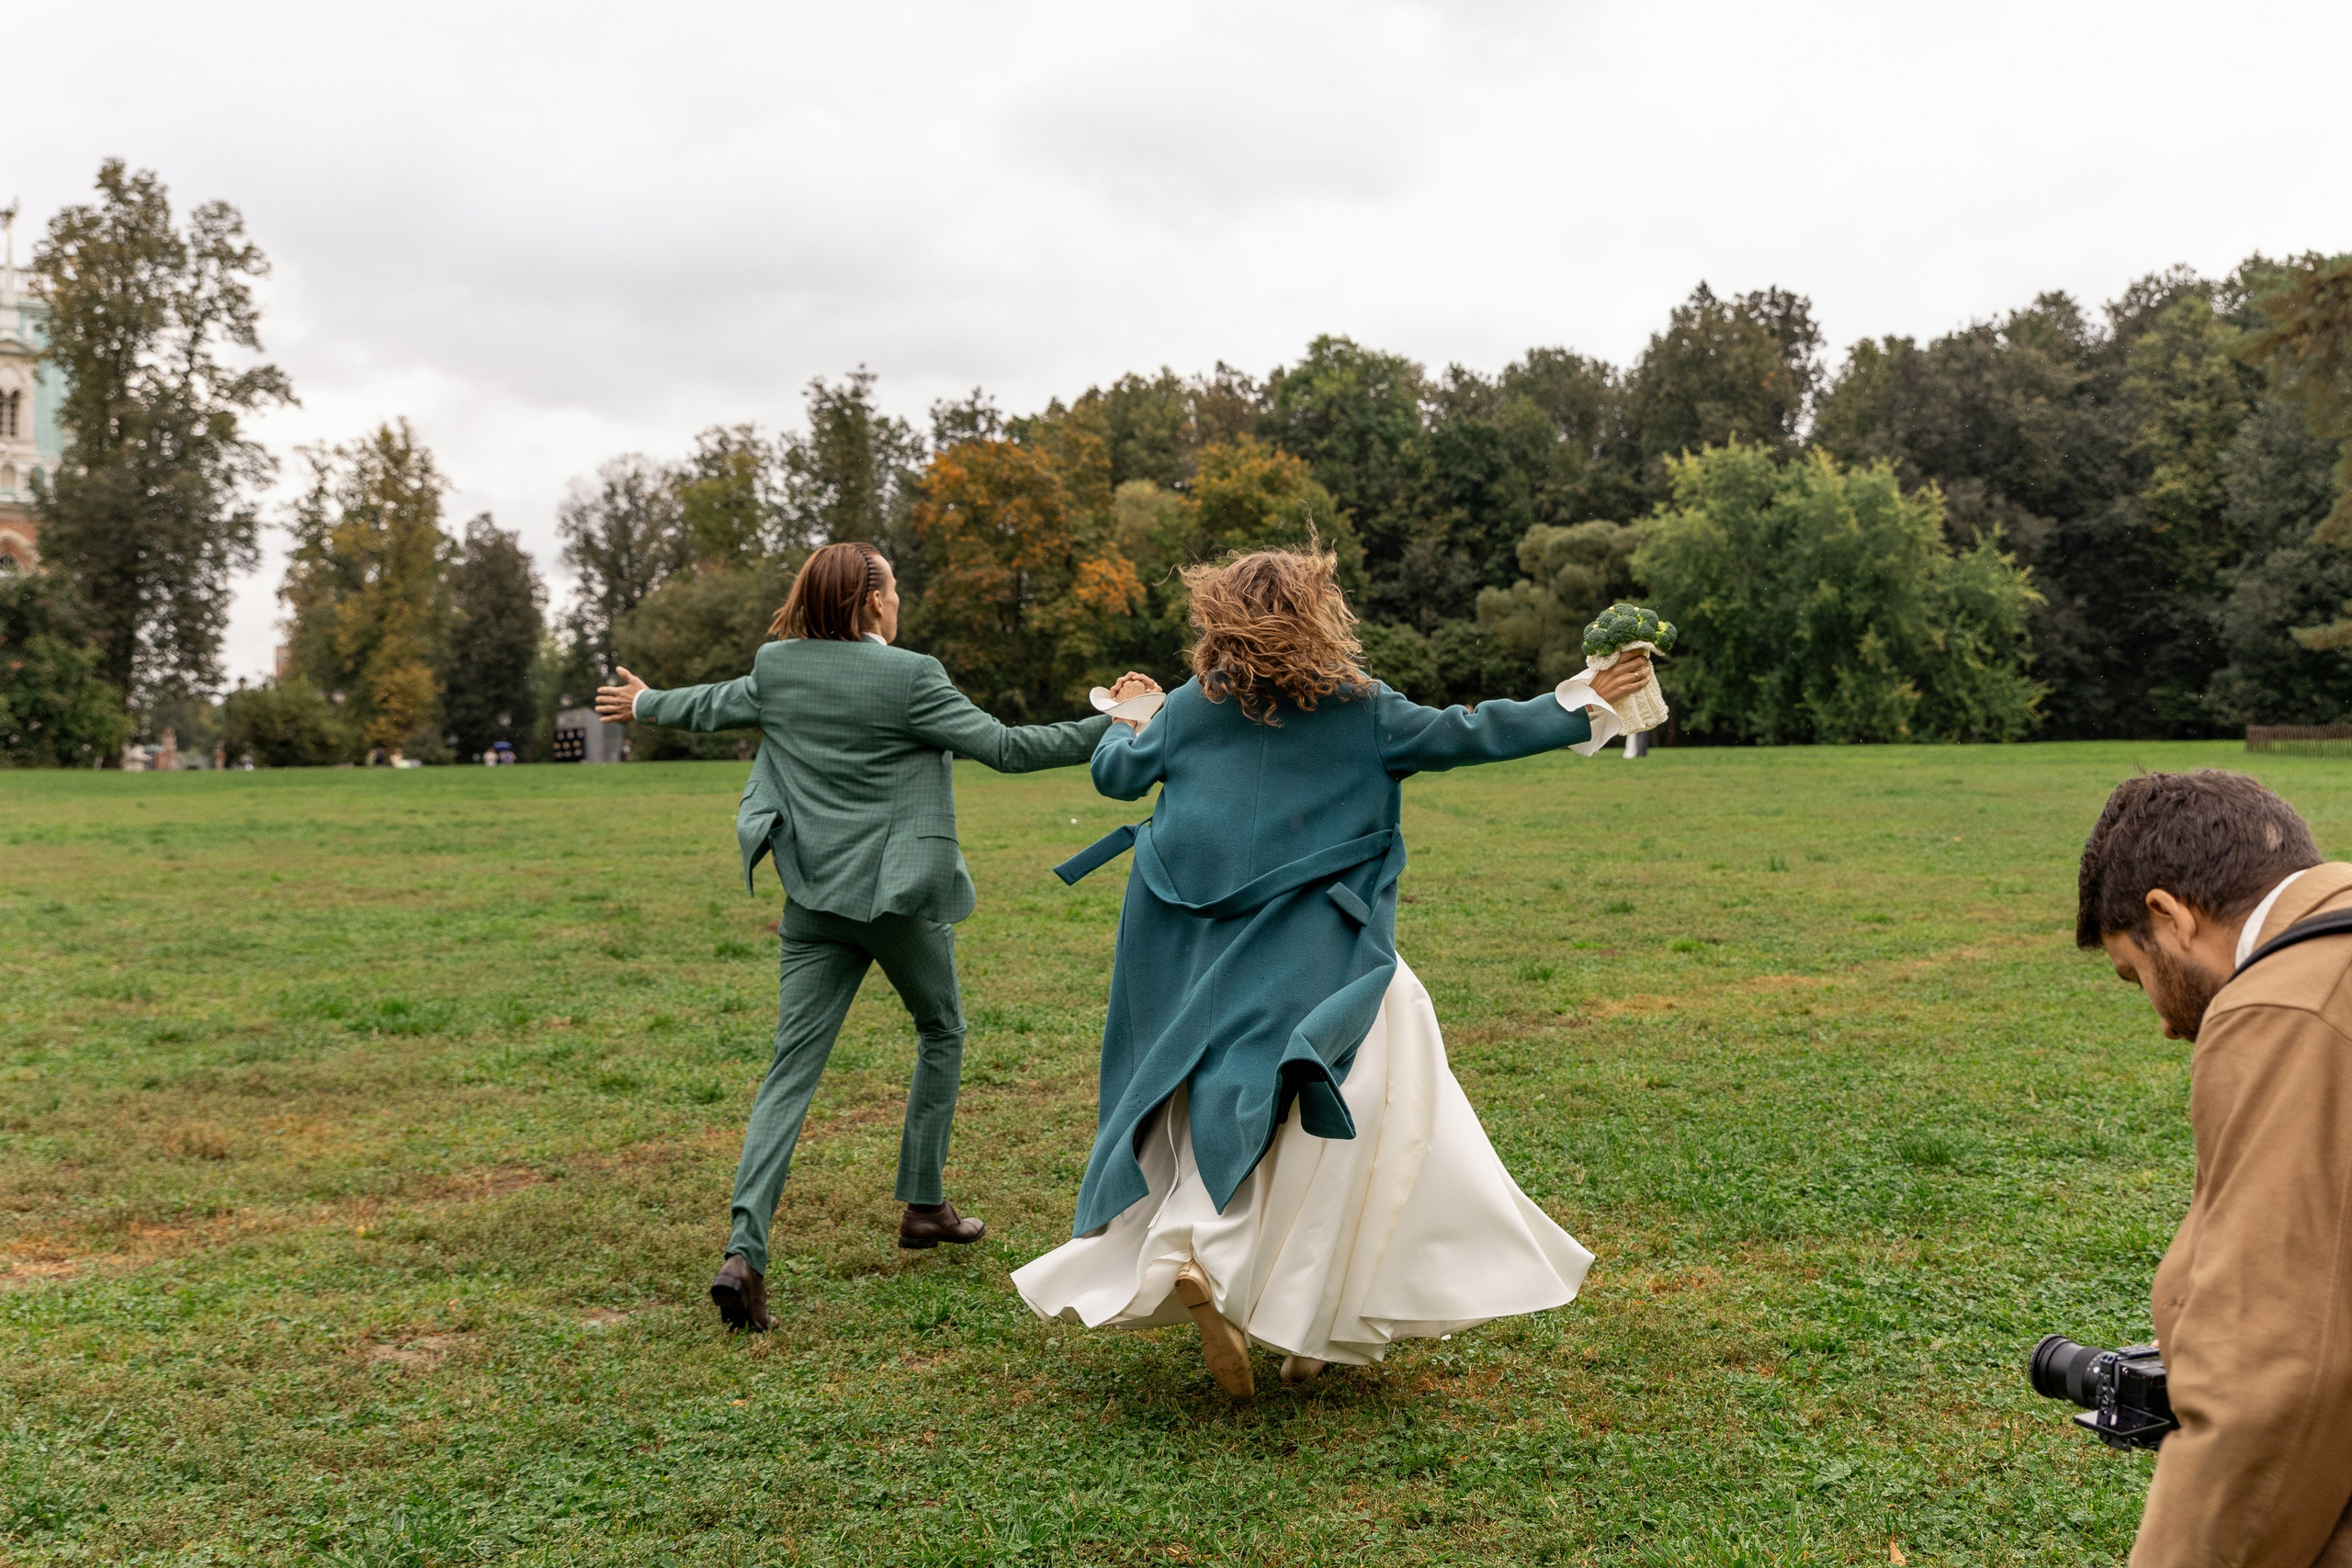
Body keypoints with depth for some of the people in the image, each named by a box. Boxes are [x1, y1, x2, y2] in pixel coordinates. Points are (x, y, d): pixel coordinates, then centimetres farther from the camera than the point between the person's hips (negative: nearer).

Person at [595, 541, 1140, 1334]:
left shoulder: (777, 669, 3)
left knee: (792, 1069, 2)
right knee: (942, 1031, 21)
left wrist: (643, 704, 43)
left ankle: (744, 1251, -10)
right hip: (900, 892, -4)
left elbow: (713, 705, 22)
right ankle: (922, 1204, 27)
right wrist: (1108, 729, -3)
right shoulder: (909, 677, -12)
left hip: (815, 898, 4)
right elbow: (1004, 746, -11)